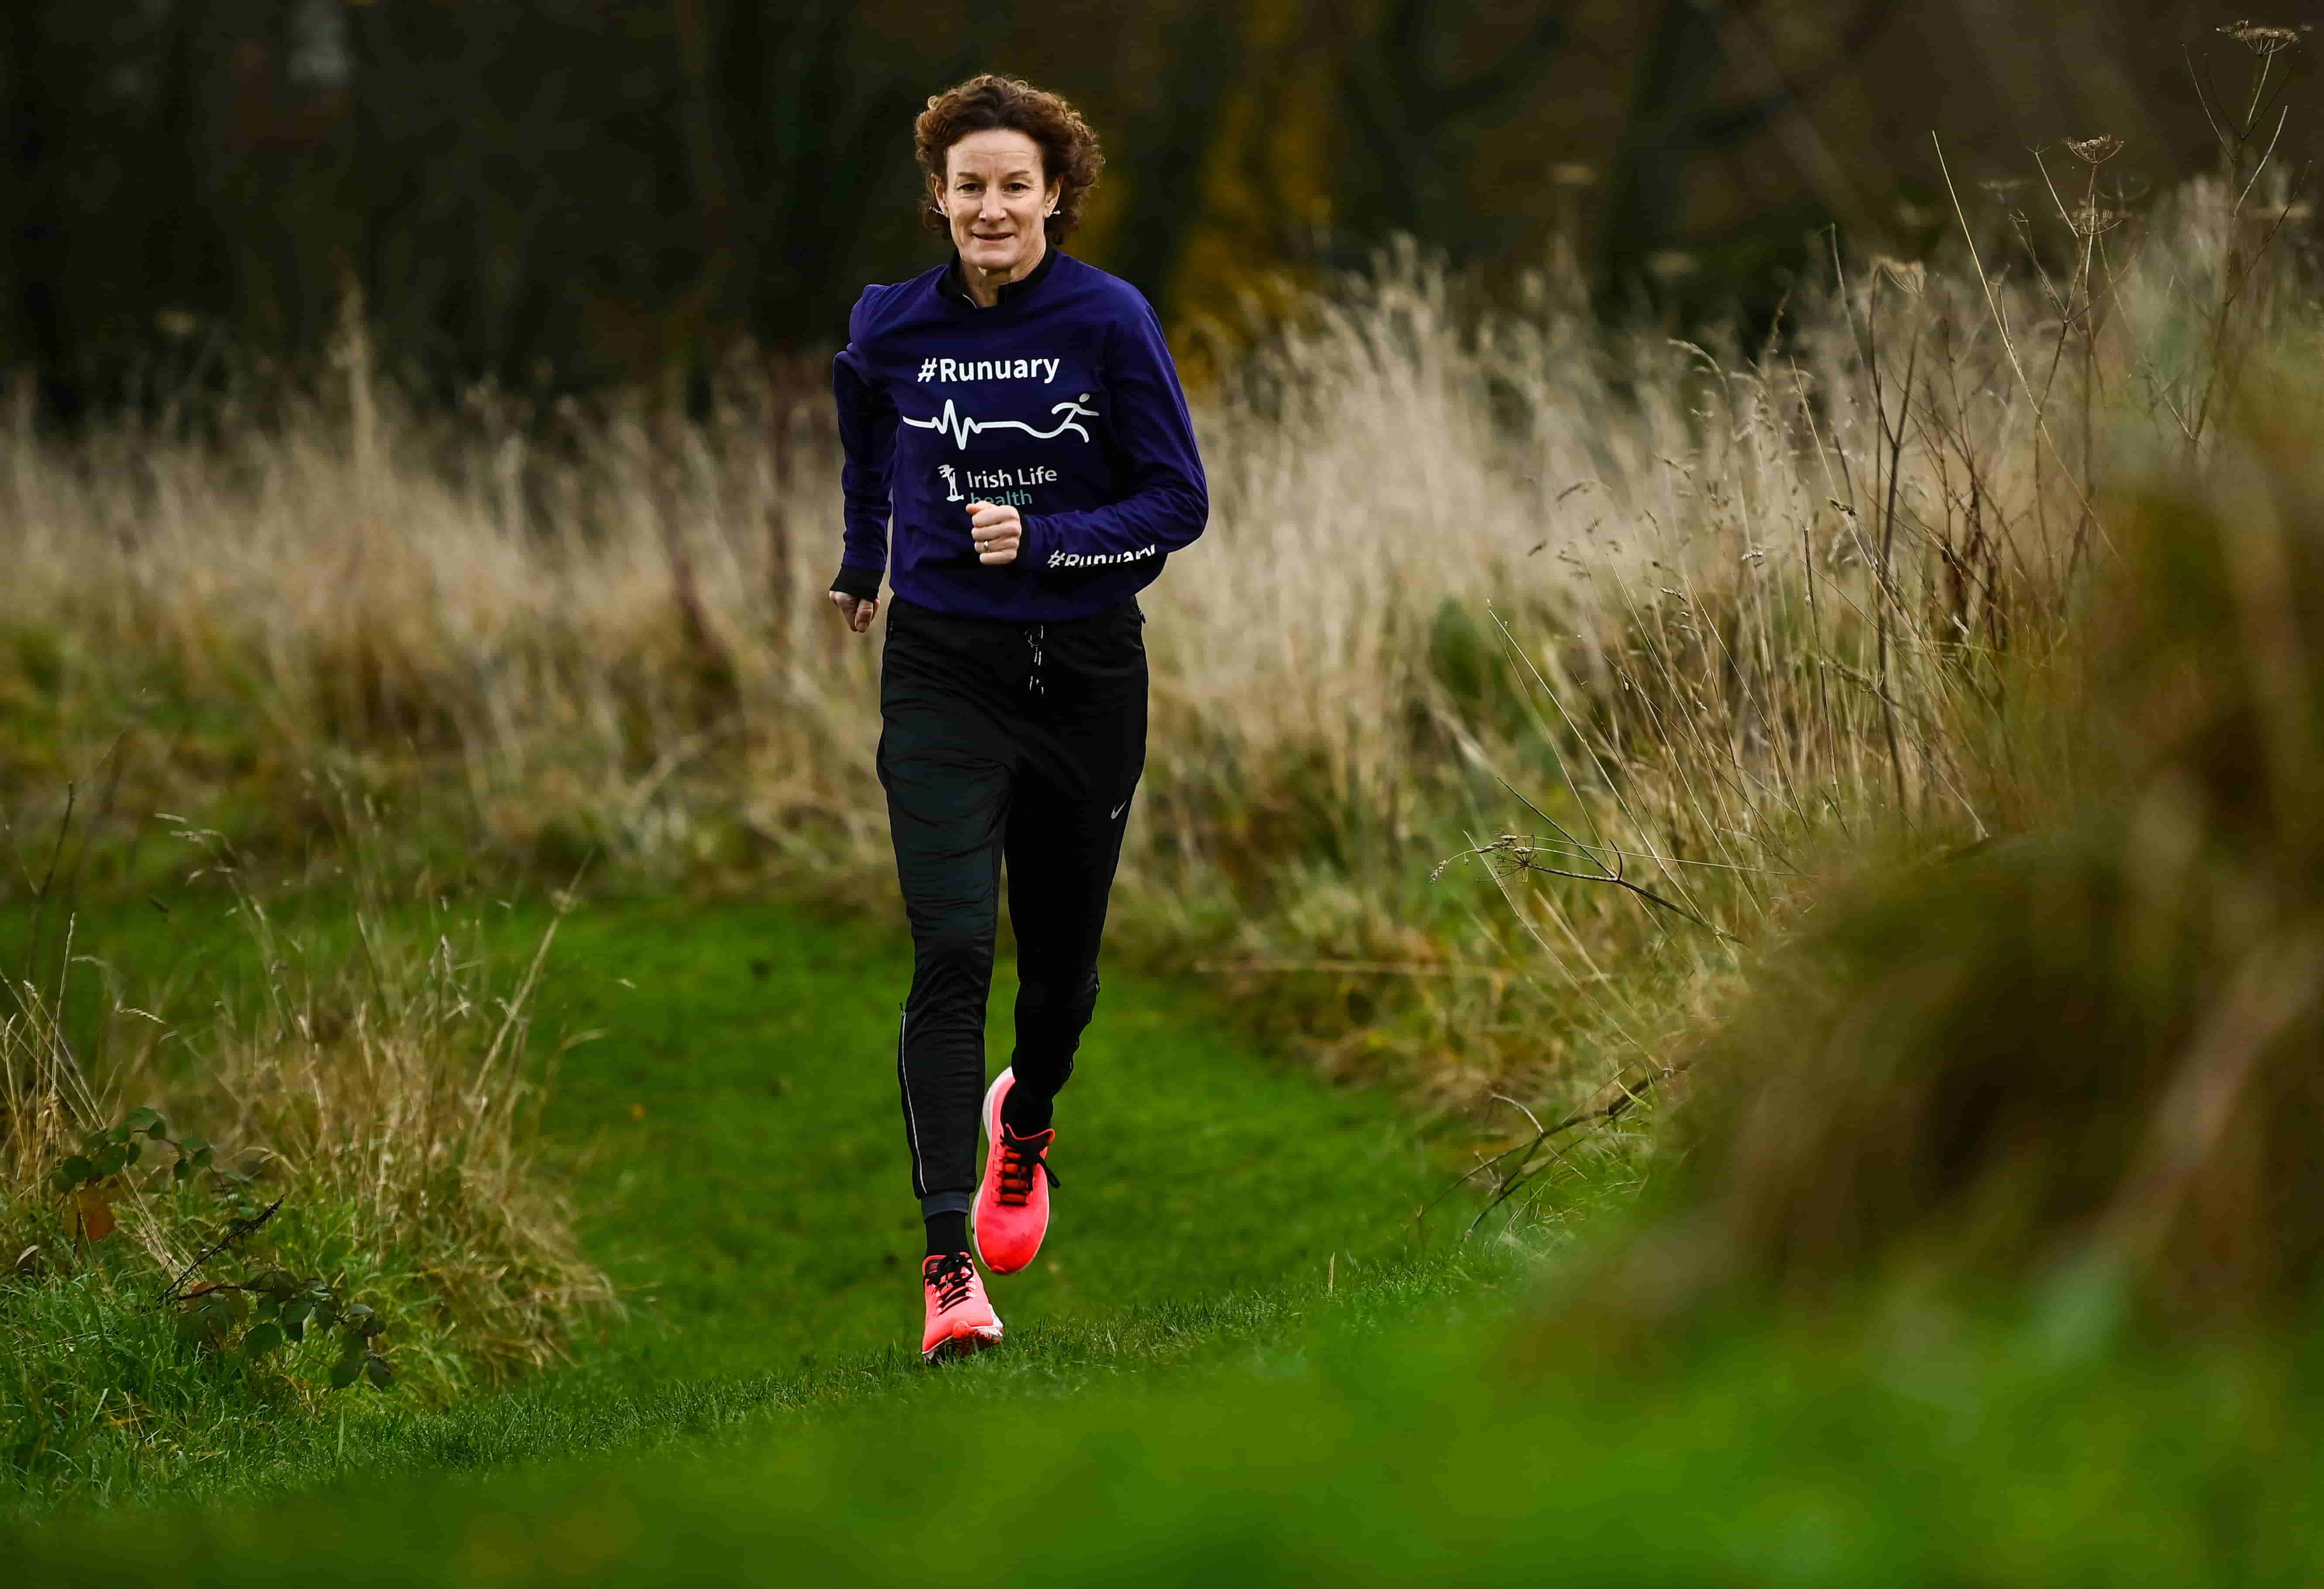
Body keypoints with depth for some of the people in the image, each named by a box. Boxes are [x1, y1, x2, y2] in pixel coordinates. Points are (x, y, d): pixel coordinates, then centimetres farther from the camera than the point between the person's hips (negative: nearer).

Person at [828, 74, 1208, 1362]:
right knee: (952, 951, -15)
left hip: (1086, 674, 0)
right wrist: (862, 562, 34)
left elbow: (1179, 501, -7)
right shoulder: (889, 325, -1)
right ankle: (950, 1269, -18)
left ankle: (1025, 1121, 49)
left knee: (1061, 957, 13)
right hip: (942, 672, 0)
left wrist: (1044, 539, -21)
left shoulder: (1110, 320, -8)